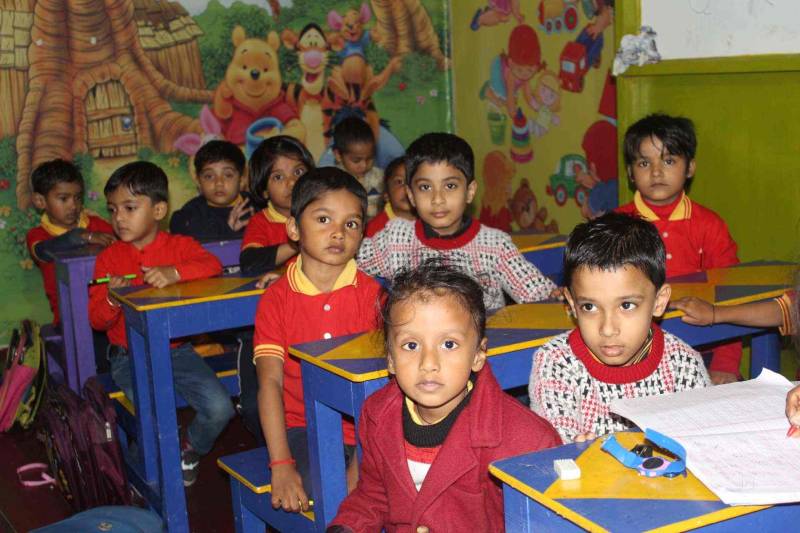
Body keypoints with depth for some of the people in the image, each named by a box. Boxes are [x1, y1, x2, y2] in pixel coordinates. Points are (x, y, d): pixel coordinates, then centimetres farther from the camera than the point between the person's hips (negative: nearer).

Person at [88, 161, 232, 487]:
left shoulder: (180, 245, 2)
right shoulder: (109, 257, 2)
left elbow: (212, 265, -19)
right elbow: (96, 320, 0)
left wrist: (175, 273, -35)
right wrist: (112, 301, -23)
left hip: (177, 350, 1)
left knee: (220, 408, -15)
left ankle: (191, 451, 20)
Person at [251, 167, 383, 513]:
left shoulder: (371, 294, 0)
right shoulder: (276, 299, 1)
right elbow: (270, 381, -6)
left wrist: (362, 461, -19)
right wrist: (281, 465, -18)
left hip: (364, 430, 1)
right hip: (303, 428, -1)